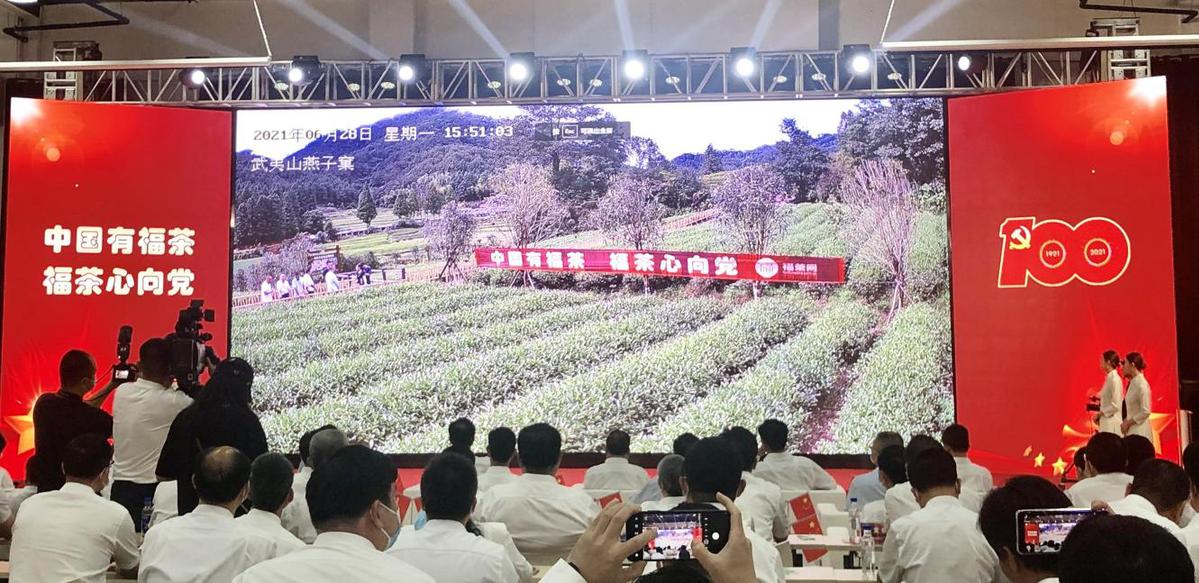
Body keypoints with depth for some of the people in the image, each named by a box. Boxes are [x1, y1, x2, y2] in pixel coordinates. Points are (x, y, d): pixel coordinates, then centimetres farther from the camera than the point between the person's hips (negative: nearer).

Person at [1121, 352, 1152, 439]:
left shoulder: (1142, 385, -14)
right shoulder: (1133, 383, 11)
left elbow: (1146, 411, -18)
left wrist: (1128, 423, -12)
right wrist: (1126, 421, 6)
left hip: (1139, 431, -8)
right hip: (1131, 430, 8)